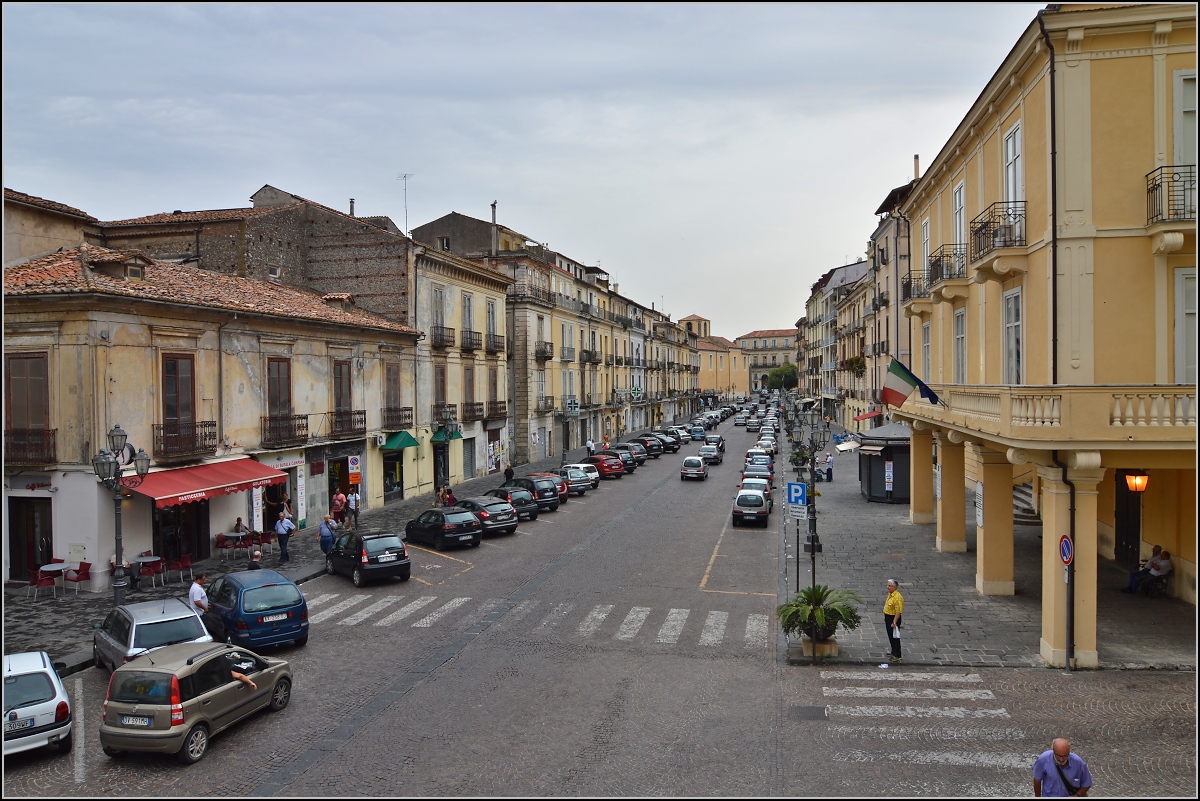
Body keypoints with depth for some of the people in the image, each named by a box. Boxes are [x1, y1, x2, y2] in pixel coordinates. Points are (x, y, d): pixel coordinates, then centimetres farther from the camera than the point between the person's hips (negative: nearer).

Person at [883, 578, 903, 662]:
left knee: (894, 637, -2)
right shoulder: (890, 594, 7)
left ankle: (897, 656, 6)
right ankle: (894, 652, 33)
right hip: (888, 617, 10)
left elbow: (898, 611, -26)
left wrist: (894, 622, -27)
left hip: (894, 618, -10)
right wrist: (885, 617, 23)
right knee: (890, 636, 19)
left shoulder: (897, 597, -25)